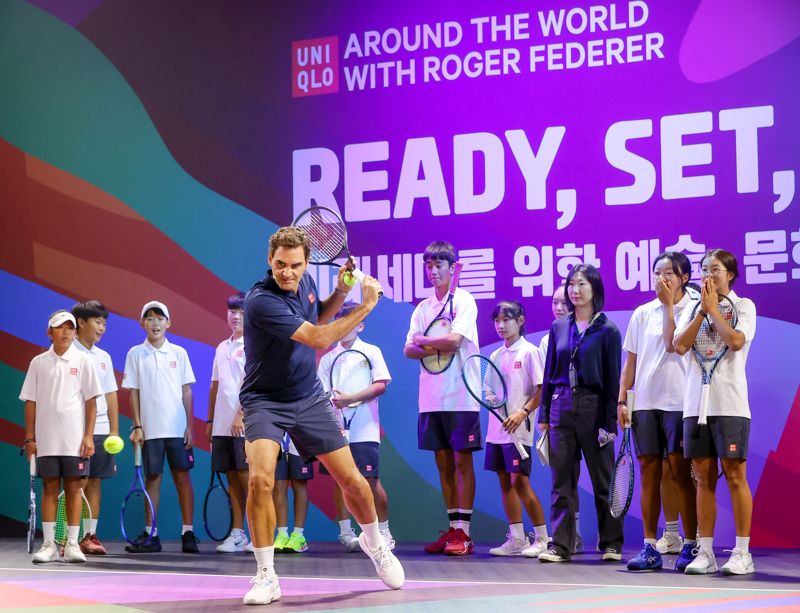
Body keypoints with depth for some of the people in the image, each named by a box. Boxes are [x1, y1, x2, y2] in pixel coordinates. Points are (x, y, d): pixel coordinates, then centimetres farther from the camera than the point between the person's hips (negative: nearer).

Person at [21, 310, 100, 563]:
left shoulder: (83, 361, 2)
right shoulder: (39, 362, 5)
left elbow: (91, 401, 1)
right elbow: (31, 402, 7)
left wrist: (89, 436, -5)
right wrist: (29, 438, 3)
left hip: (75, 439, -1)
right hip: (46, 439, 1)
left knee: (74, 488, 2)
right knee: (49, 488, 4)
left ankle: (72, 544, 7)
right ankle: (48, 544, 7)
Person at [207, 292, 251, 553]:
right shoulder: (222, 348, 17)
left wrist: (240, 416, -19)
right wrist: (210, 420, 17)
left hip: (245, 424, -7)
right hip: (222, 425, 7)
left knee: (247, 477, -8)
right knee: (232, 478, 8)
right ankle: (237, 534, 12)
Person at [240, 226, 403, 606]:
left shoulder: (305, 282, -2)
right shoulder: (261, 301, -26)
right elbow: (318, 338, -27)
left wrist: (339, 293, 1)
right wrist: (366, 306, -19)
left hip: (310, 399, 6)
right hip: (265, 402, -6)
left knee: (352, 480, 6)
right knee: (261, 479, -28)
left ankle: (373, 543, 36)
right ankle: (266, 576, -15)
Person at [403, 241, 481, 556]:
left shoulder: (464, 301, -3)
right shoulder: (422, 308, 14)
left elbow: (455, 340, -17)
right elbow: (409, 350, 6)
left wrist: (424, 341, -2)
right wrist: (436, 349, -12)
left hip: (461, 397, -6)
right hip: (431, 398, 6)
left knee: (462, 460, -4)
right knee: (443, 461, 7)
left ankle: (463, 533, -4)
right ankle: (452, 528, 12)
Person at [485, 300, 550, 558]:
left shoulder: (529, 352, -5)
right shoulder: (496, 356, 14)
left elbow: (541, 390, -10)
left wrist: (523, 412, -21)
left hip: (518, 429, -7)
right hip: (497, 428, 7)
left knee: (520, 481, -9)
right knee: (505, 482, 7)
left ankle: (542, 538, 0)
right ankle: (516, 539, 12)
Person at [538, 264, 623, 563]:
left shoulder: (607, 330, -2)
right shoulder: (559, 327, 10)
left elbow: (613, 379, -4)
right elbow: (549, 373, 13)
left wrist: (609, 421, -9)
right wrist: (544, 415, 9)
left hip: (593, 408, -4)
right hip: (561, 407, 4)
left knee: (603, 480, 4)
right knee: (561, 481, 3)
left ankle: (612, 543, 15)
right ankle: (561, 545, 5)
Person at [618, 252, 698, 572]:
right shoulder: (642, 313, 13)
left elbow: (672, 344, -16)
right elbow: (630, 361, 14)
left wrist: (668, 304, -11)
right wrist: (622, 400, 8)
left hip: (678, 401, -4)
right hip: (645, 402, 4)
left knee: (681, 472, -3)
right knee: (648, 472, 4)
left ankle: (691, 545, 4)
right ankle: (650, 548, 8)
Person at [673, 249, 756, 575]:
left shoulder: (743, 305, 3)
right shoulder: (693, 308, 14)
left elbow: (735, 340, -14)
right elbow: (680, 345, 1)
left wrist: (714, 308, -4)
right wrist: (702, 309, -2)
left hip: (729, 405, -4)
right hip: (695, 403, 4)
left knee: (735, 476, -4)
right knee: (704, 478, 5)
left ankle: (742, 554, 0)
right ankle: (705, 552, 8)